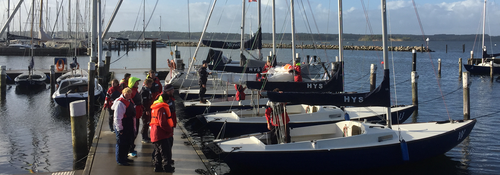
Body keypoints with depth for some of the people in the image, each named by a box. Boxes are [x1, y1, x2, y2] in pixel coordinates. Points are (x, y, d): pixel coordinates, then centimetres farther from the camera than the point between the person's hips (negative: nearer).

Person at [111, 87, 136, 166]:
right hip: (122, 127, -9)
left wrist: (133, 126, 22)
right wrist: (120, 129, -21)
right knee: (121, 143, 0)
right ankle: (120, 160, 11)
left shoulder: (130, 101, 9)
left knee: (127, 143, 19)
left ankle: (124, 158, 33)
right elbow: (117, 118, -23)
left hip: (129, 126, 9)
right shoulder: (120, 103, -21)